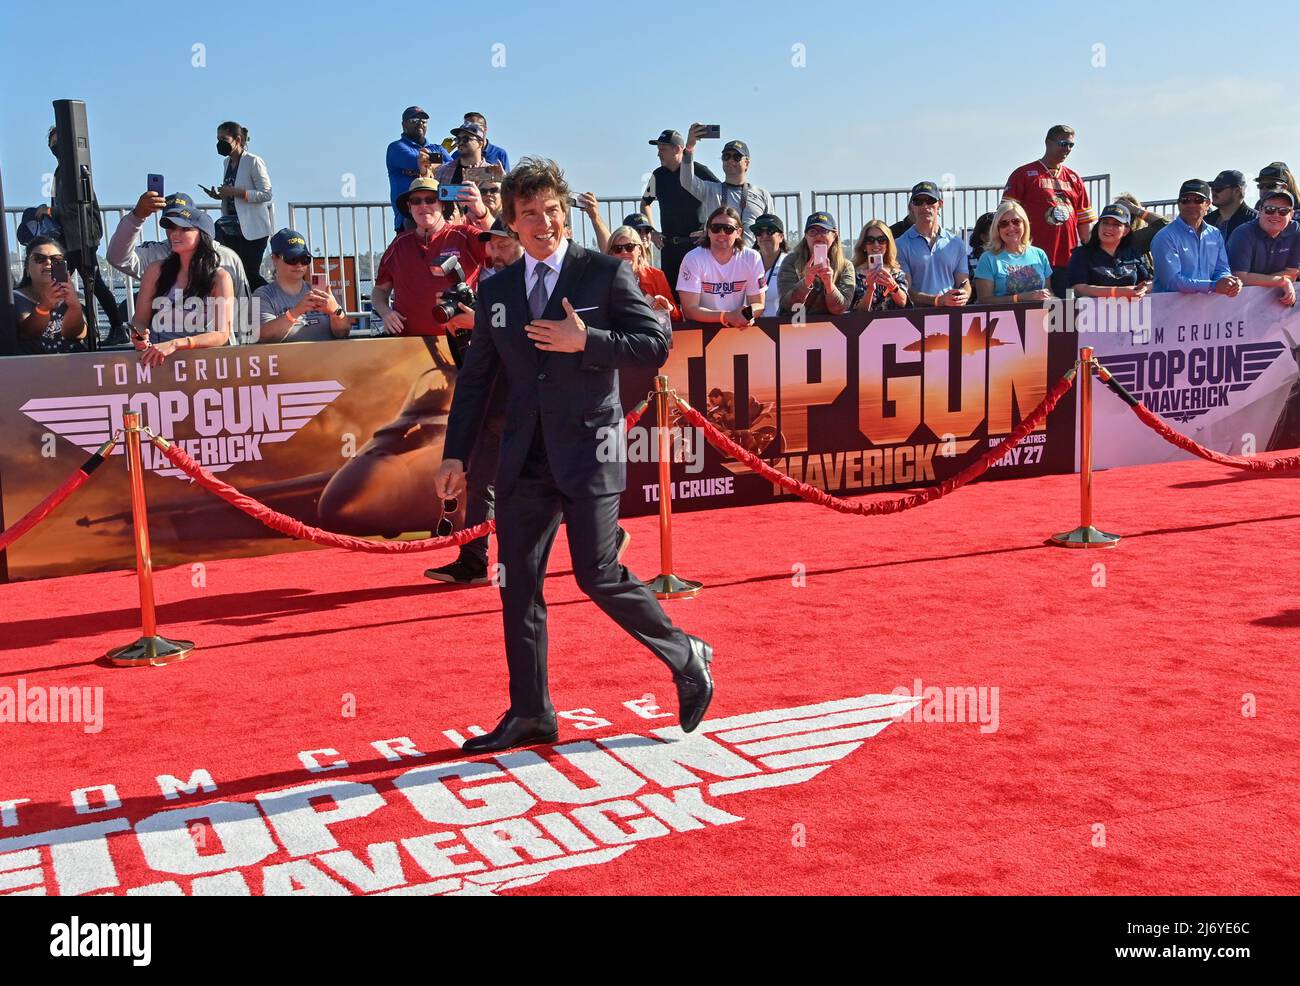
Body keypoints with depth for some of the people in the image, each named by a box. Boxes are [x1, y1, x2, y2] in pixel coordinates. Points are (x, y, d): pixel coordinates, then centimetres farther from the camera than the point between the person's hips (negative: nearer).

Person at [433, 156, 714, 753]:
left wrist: (585, 341, -16)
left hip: (589, 451, -5)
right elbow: (476, 378, 15)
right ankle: (530, 714, 17)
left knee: (597, 575, -9)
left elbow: (656, 345, -5)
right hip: (524, 458, 5)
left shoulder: (605, 274, -1)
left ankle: (687, 659, 15)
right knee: (518, 586, 5)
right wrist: (455, 454, 10)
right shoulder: (496, 291, 12)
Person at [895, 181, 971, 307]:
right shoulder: (901, 245, 6)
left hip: (952, 311, 4)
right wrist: (938, 300, -15)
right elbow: (905, 290, -2)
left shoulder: (956, 243, 18)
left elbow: (963, 282, 17)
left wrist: (964, 296, -7)